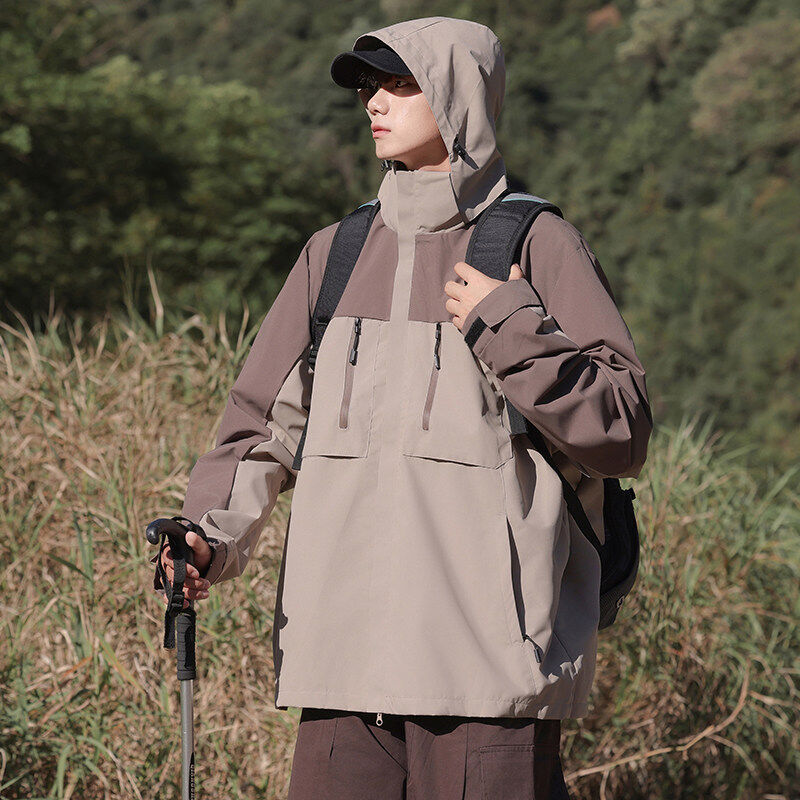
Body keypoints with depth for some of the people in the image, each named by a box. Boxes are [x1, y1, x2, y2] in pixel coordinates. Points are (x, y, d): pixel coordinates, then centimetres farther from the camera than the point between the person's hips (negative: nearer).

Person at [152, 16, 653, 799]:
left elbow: (622, 431, -3)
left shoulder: (537, 247, 1)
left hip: (487, 650, -4)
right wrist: (213, 535, 0)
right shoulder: (336, 254, 16)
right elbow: (264, 420, 17)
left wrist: (510, 330, -13)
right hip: (345, 641, 5)